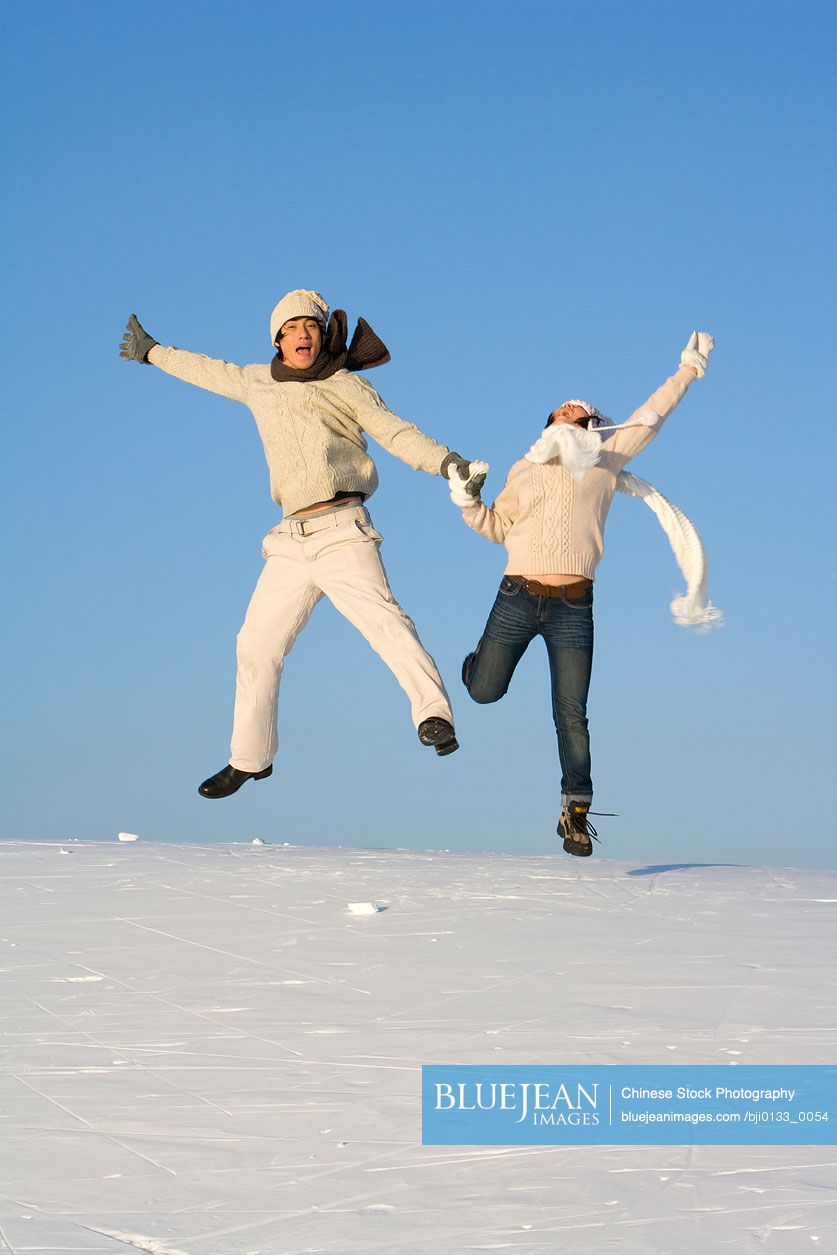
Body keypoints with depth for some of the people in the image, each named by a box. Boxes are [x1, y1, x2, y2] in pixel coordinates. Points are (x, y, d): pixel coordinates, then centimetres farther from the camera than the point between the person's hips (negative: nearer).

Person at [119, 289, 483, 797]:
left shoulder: (345, 386, 4)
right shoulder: (257, 383, 18)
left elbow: (398, 433, -5)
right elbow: (209, 371, 36)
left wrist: (445, 460, -22)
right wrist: (153, 352, 49)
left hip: (342, 531, -6)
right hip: (291, 542, 6)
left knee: (383, 618, -27)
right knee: (257, 645, 9)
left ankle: (435, 715, -42)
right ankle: (250, 758, 23)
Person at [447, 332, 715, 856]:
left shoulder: (604, 460, 12)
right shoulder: (525, 471, 16)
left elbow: (650, 417, 17)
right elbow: (497, 526, 20)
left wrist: (688, 369, 19)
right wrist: (466, 500, 3)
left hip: (573, 606, -1)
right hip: (518, 597, 1)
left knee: (572, 715, -3)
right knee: (484, 692, 5)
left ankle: (576, 812, 5)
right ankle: (478, 659, 41)